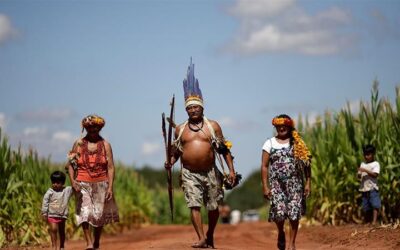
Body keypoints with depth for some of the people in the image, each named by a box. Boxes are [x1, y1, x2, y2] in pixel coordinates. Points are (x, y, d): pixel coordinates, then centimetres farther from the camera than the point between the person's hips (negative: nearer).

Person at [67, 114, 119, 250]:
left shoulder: (105, 145, 1)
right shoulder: (79, 144, 3)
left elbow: (110, 167, -1)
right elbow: (71, 164, 3)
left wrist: (110, 187, -9)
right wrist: (72, 181, -13)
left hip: (101, 185, 1)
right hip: (83, 184, 0)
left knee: (100, 215, 7)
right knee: (84, 213, -14)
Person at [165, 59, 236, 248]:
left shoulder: (213, 126, 4)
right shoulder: (180, 129, 9)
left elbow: (224, 149, 4)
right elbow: (177, 151, 17)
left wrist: (231, 169, -3)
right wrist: (171, 162, -3)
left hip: (210, 173, 0)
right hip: (189, 174, 0)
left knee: (213, 207, 6)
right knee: (194, 205, -13)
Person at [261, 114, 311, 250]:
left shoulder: (297, 143, 8)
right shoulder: (270, 143, 7)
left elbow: (306, 163, 7)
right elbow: (264, 166, 3)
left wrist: (308, 183, -1)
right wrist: (265, 186, -4)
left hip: (295, 183, 1)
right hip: (277, 183, 0)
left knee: (294, 214, -7)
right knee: (279, 212, -12)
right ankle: (281, 233, 19)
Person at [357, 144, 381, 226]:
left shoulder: (376, 164, -1)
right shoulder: (363, 164, 15)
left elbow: (375, 174, -14)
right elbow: (359, 176, 16)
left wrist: (365, 170, -20)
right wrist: (359, 174, -8)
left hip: (373, 188, -5)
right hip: (364, 188, 5)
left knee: (375, 205, -14)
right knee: (366, 207, 8)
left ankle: (374, 221, -19)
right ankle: (366, 222, 16)